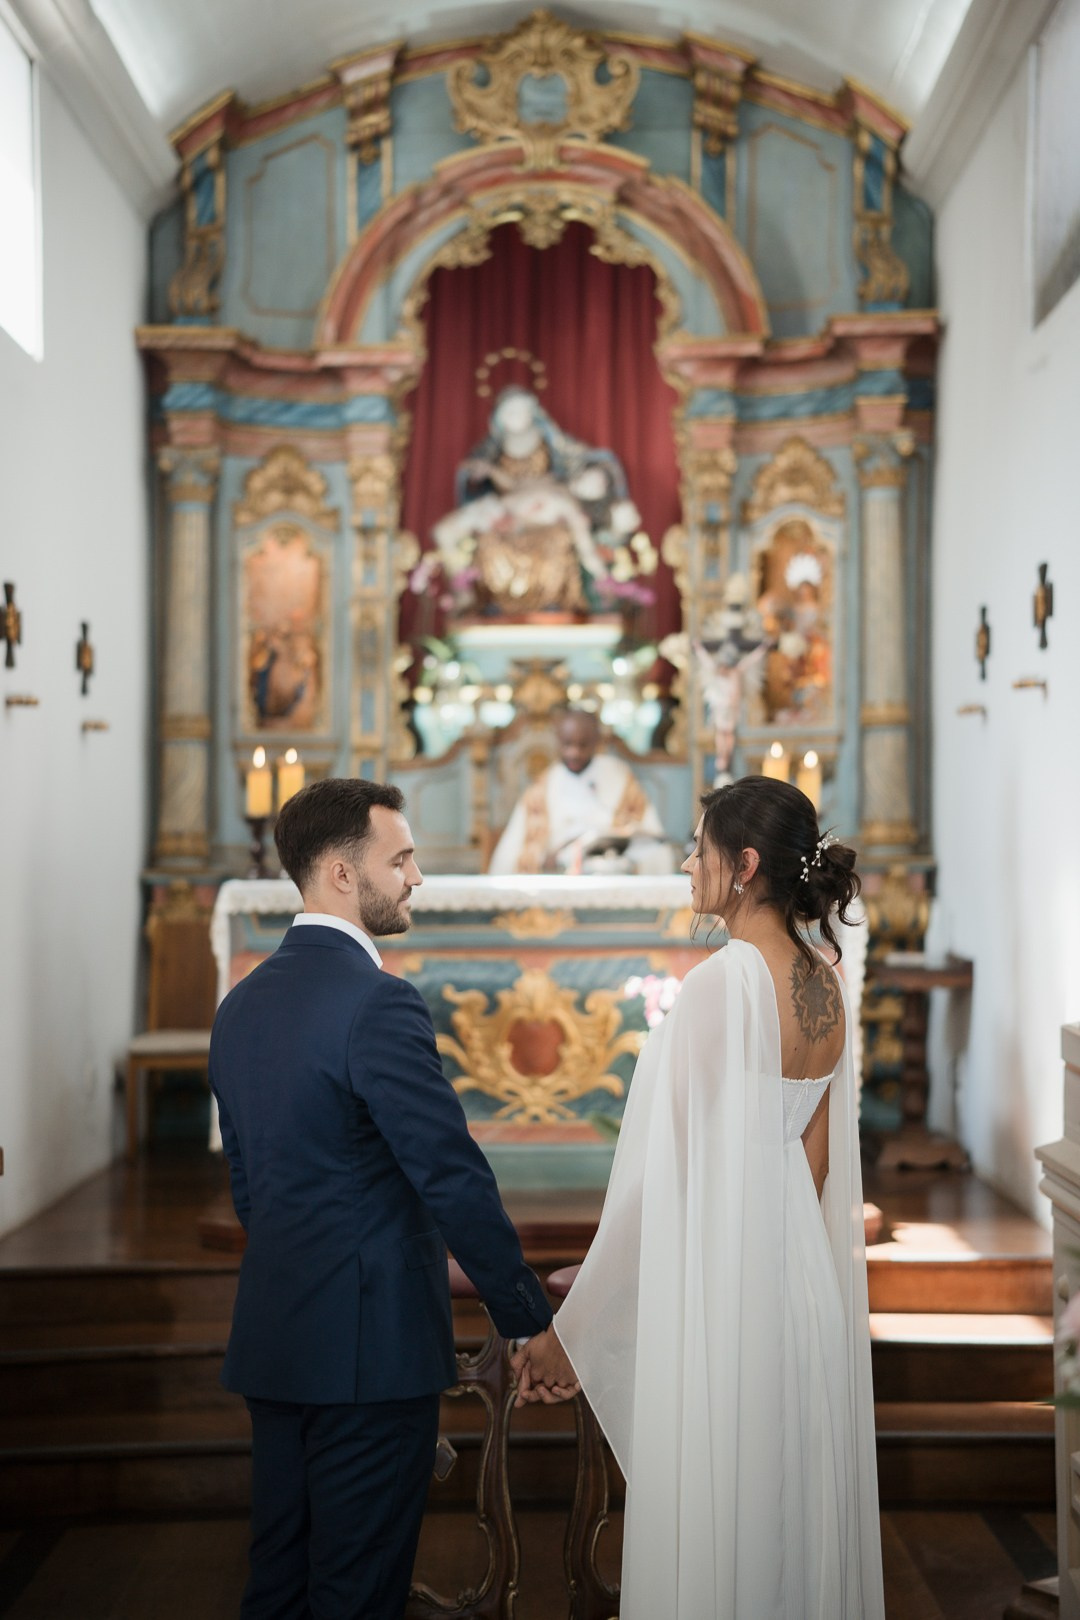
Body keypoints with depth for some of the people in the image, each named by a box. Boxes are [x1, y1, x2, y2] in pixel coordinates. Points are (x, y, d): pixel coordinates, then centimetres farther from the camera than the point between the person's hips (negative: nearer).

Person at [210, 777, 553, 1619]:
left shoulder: (242, 1003, 9)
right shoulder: (379, 1003, -17)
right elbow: (454, 1178, -19)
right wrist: (530, 1320, -10)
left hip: (273, 1339, 8)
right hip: (371, 1342, -8)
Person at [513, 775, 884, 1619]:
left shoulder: (722, 984, -20)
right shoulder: (825, 985, 4)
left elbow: (661, 1175, -19)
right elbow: (818, 1157, 9)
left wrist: (569, 1331, -13)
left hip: (718, 1291, -8)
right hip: (807, 1281, 8)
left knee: (712, 1526, 5)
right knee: (799, 1507, 19)